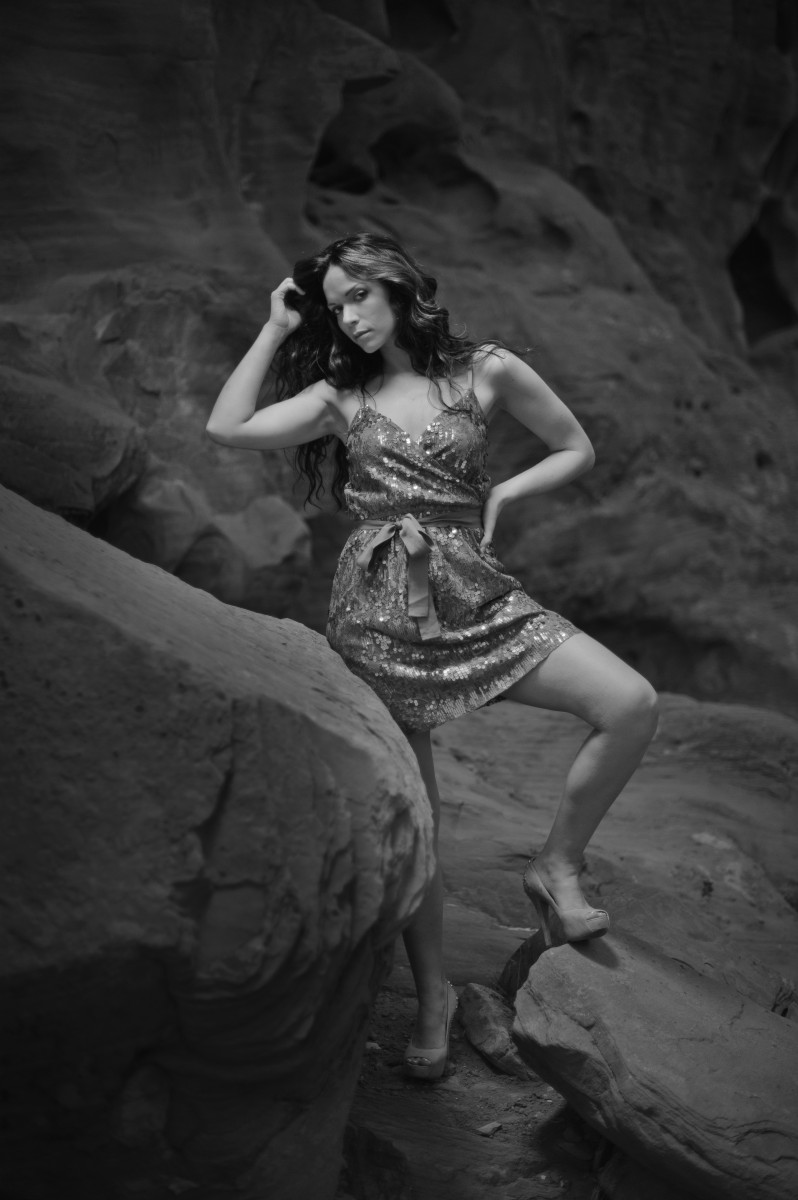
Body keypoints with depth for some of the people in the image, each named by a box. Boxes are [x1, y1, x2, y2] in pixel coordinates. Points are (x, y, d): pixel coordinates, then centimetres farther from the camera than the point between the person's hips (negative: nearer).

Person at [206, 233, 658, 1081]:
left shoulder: (486, 371, 6)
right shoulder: (340, 396, 9)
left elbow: (576, 449, 14)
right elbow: (228, 428, -2)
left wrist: (499, 495, 0)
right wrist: (276, 330, 4)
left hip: (474, 596, 0)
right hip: (378, 607, 0)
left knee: (631, 704, -18)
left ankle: (556, 868, 1)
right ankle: (433, 994, 16)